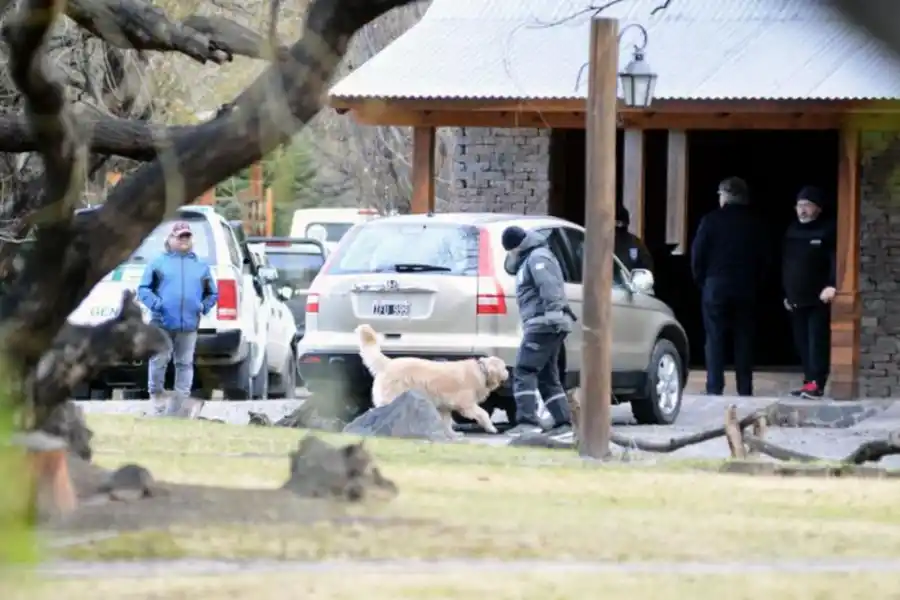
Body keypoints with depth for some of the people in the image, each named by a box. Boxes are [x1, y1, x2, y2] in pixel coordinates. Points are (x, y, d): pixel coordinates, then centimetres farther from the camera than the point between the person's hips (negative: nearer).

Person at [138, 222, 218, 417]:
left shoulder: (201, 266, 16)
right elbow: (144, 289, 4)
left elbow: (212, 293, 21)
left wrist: (203, 307, 2)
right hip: (162, 323, -2)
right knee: (159, 362, -5)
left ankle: (177, 408, 7)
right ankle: (157, 398, 10)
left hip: (188, 326, 2)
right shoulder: (159, 263, 7)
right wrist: (156, 304, -12)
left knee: (185, 364, 3)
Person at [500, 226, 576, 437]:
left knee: (524, 371, -14)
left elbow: (549, 287, -22)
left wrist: (553, 311, -33)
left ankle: (527, 420, -21)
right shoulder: (529, 260, 26)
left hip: (544, 324, -11)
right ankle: (562, 421, 13)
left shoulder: (538, 258, -7)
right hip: (543, 324, 11)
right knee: (547, 375, 14)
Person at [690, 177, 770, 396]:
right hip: (745, 288, 3)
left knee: (715, 339, 0)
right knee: (744, 339, 6)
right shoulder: (754, 224, 4)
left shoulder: (711, 220, -5)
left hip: (715, 287, -3)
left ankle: (715, 387, -6)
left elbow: (697, 254, -5)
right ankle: (745, 389, 4)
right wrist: (755, 283, 14)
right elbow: (764, 257, 6)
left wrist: (701, 280, 7)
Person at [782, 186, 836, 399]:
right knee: (802, 343, 7)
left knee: (817, 341, -12)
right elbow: (785, 264, 22)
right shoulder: (792, 231, 17)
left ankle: (816, 383, -15)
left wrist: (831, 285, -26)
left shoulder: (829, 230, -5)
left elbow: (836, 260, -14)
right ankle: (809, 381, 11)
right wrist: (786, 293, 20)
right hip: (797, 299, 7)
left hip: (819, 299, -7)